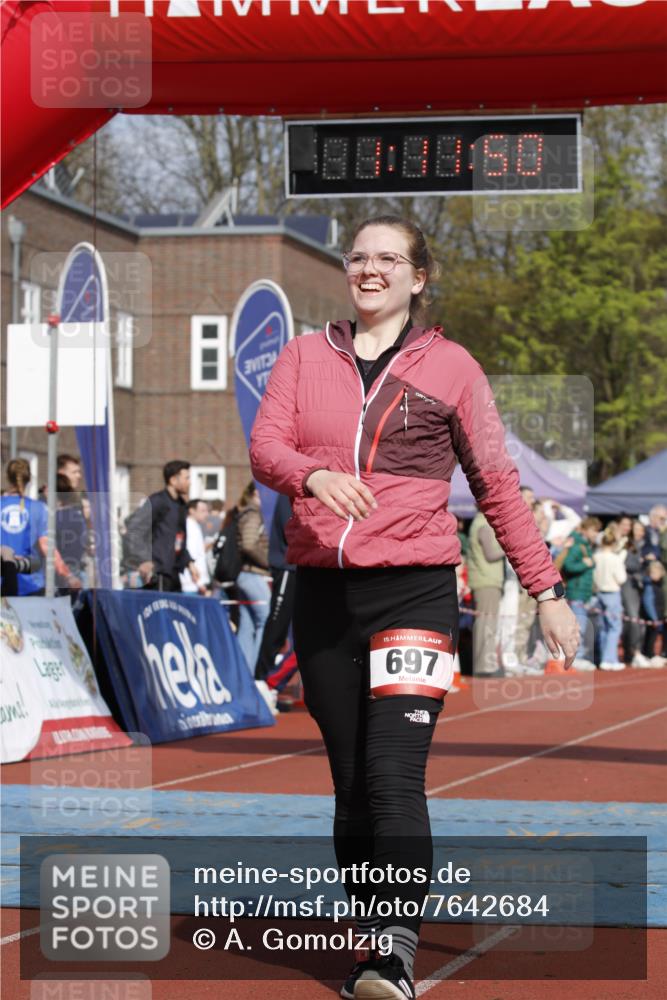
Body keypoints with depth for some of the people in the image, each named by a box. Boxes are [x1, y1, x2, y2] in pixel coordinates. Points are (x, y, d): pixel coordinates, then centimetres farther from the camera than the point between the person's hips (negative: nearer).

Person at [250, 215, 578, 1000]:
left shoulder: (449, 366, 6)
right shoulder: (304, 356, 12)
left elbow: (496, 486, 8)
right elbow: (263, 447, -1)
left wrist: (546, 589, 5)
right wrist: (314, 475, -24)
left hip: (414, 589, -3)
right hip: (321, 589, 3)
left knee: (394, 775, -16)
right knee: (350, 782, 7)